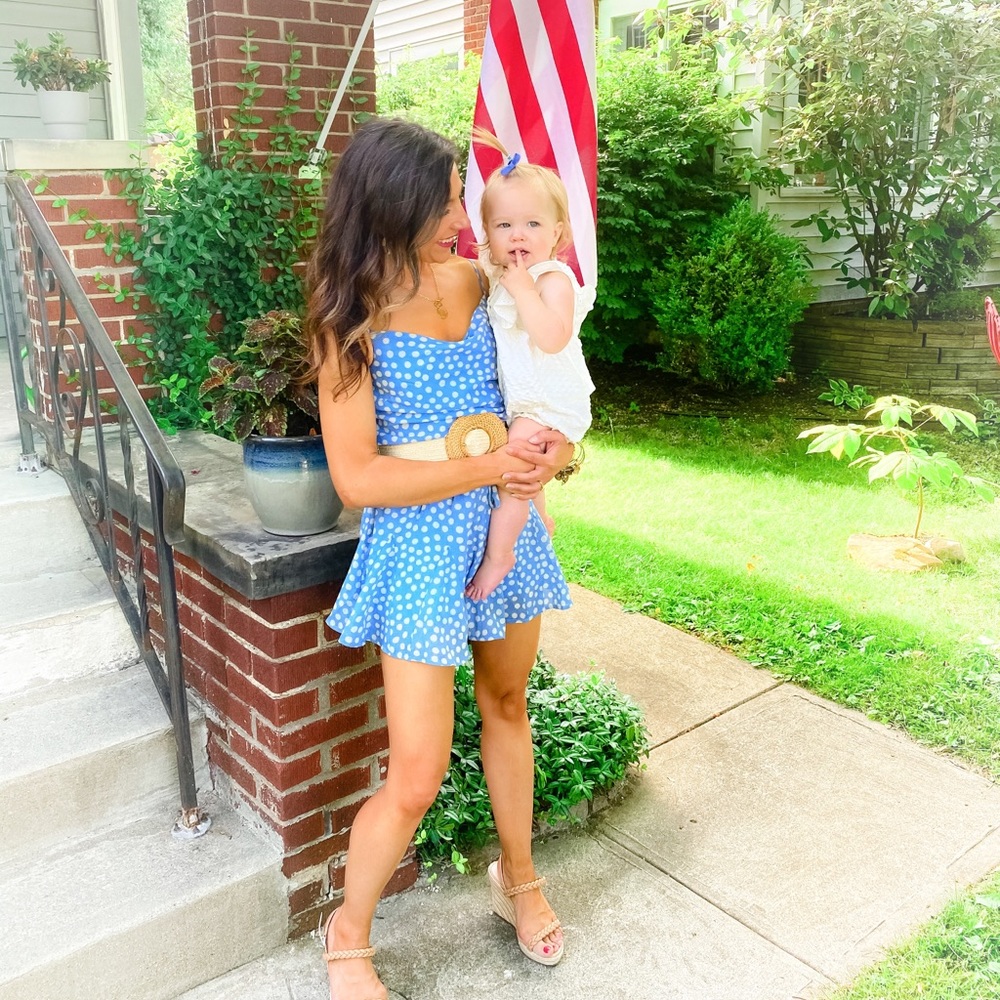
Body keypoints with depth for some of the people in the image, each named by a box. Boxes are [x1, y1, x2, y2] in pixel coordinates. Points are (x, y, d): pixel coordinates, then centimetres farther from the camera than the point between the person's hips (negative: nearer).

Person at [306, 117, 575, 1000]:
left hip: (506, 525, 6)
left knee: (509, 705, 22)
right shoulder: (353, 317, -14)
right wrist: (486, 467, -18)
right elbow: (357, 478, -18)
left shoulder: (470, 277, 1)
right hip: (419, 541, -5)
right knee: (417, 779, -2)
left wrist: (553, 438, -5)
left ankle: (519, 878, 46)